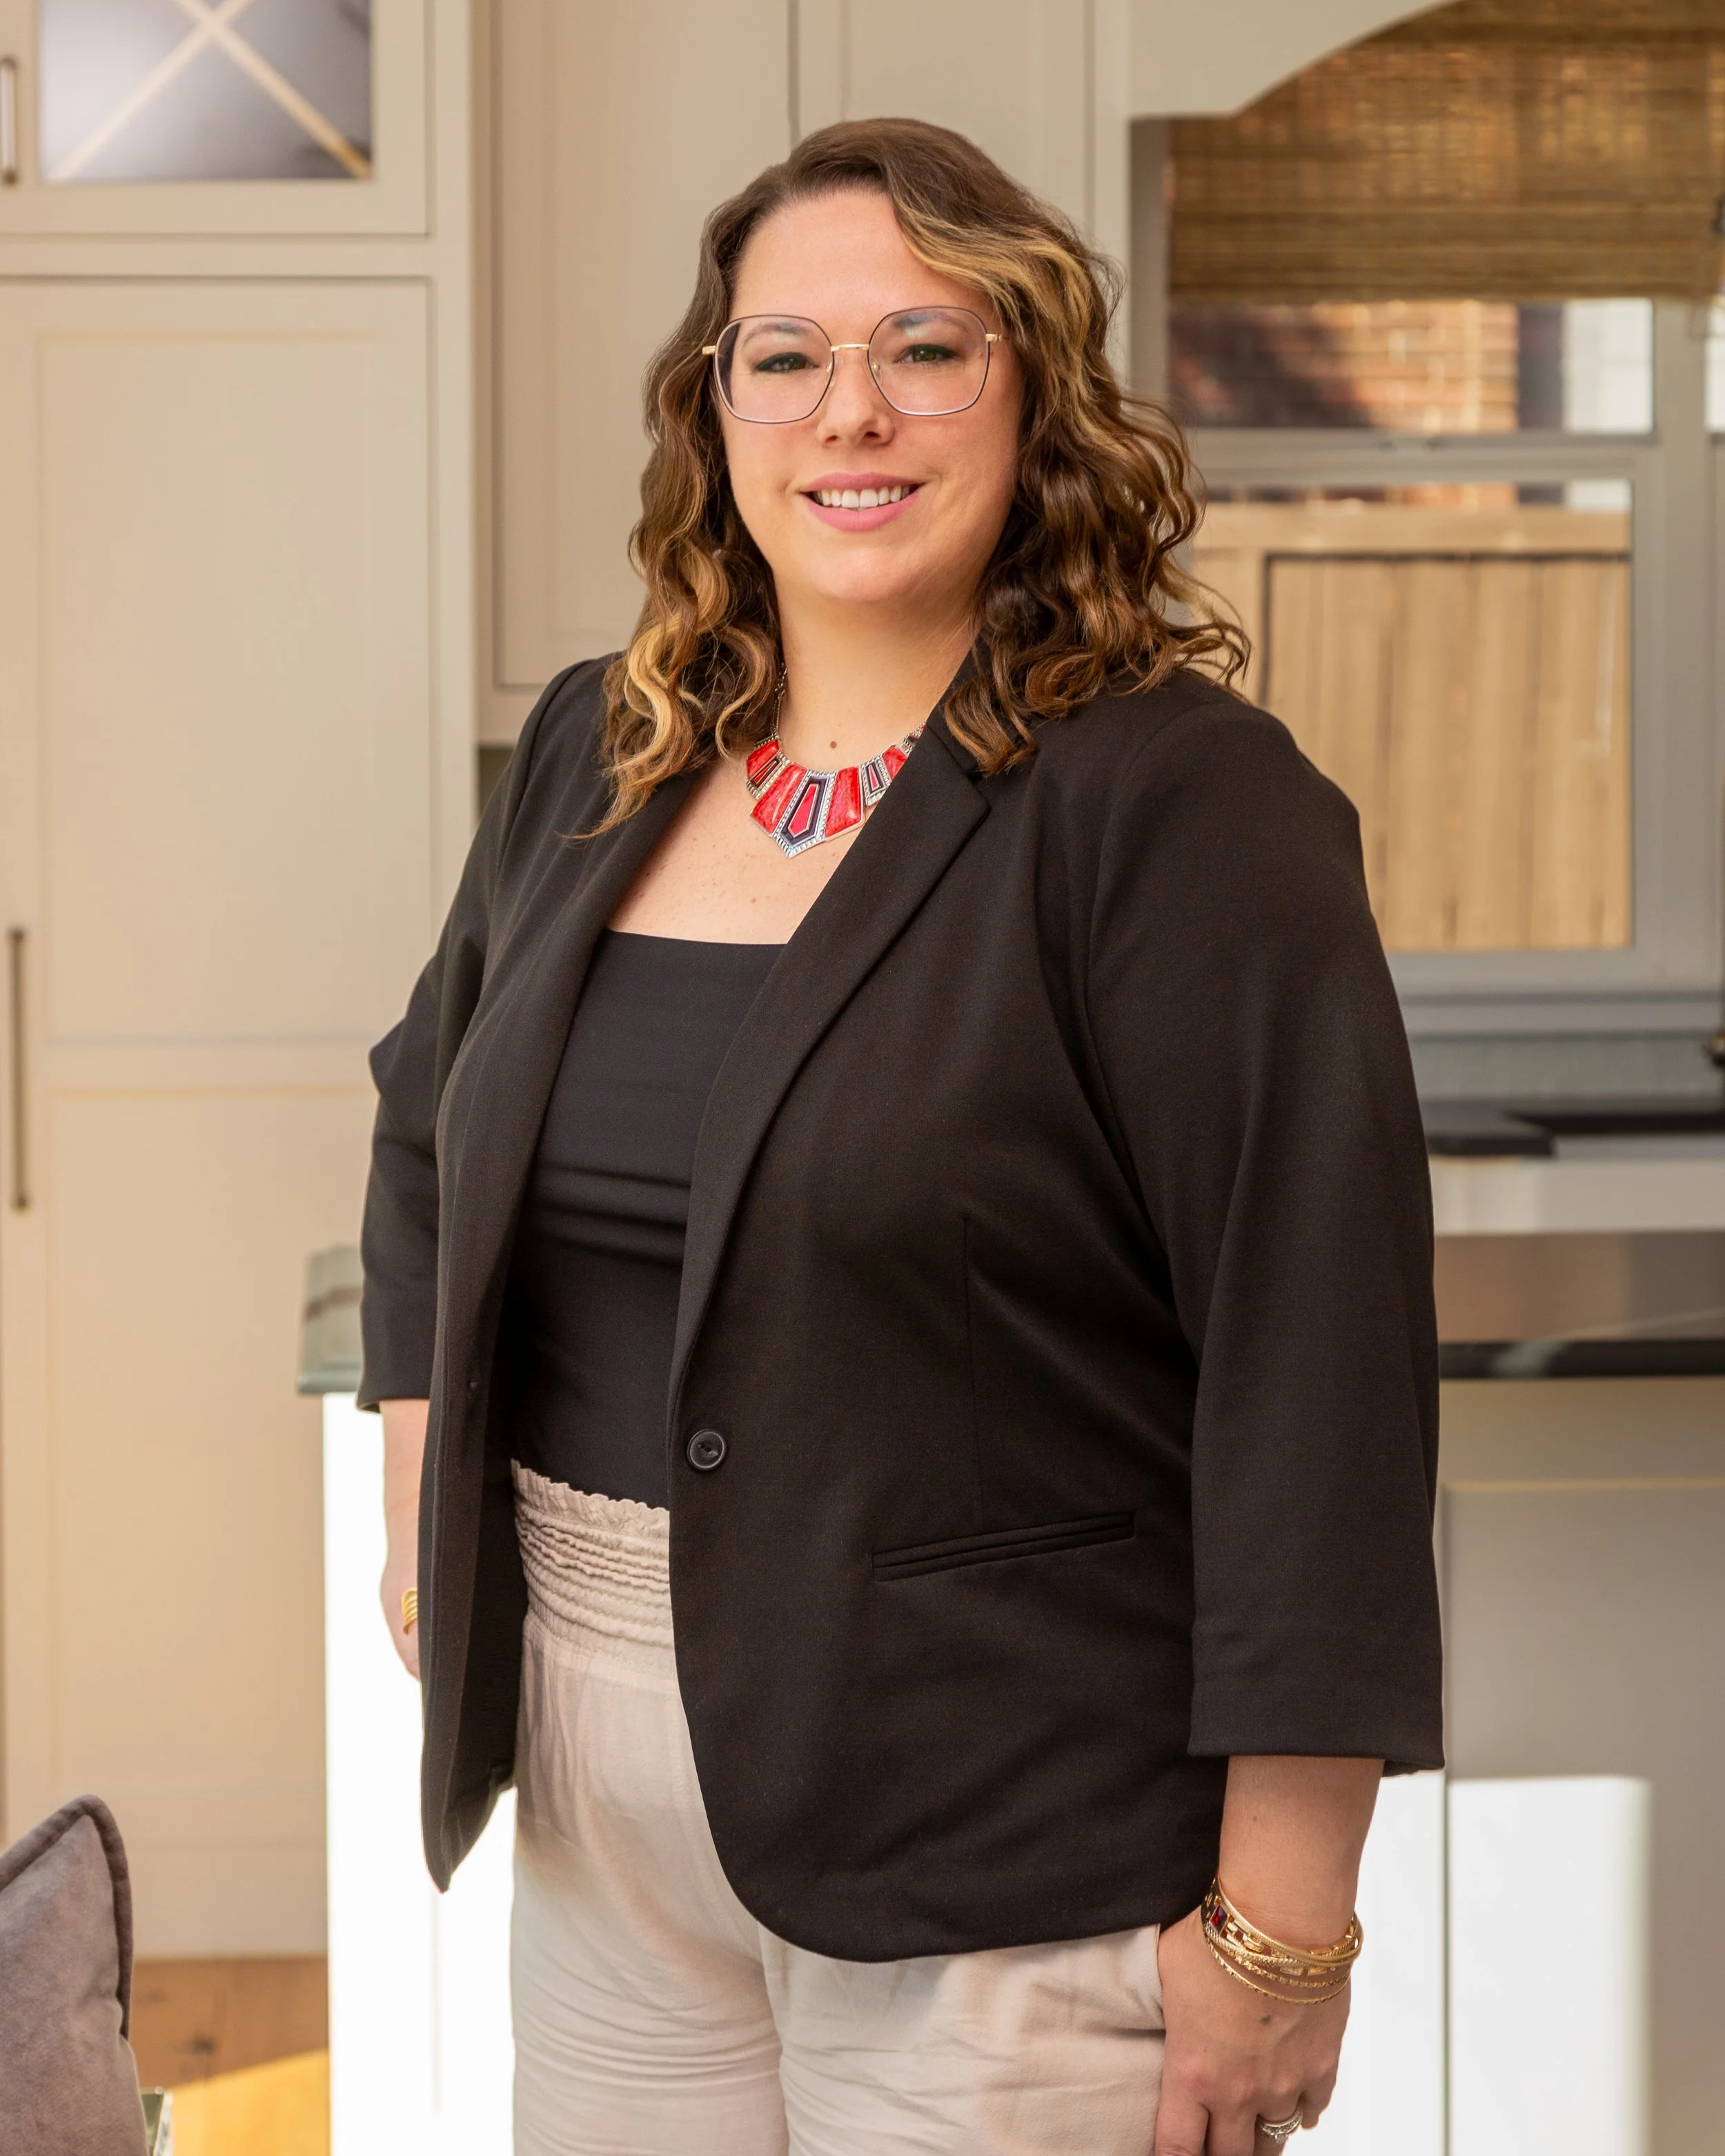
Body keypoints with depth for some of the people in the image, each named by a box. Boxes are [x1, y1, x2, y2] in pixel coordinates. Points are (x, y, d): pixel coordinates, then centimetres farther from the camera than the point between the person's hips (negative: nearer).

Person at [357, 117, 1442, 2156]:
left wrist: (1275, 1925, -17)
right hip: (599, 1805, 6)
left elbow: (1320, 1361, -17)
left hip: (1004, 1857, -5)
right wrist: (428, 1512, 13)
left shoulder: (1180, 803, -13)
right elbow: (429, 1135, 24)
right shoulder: (592, 760, 7)